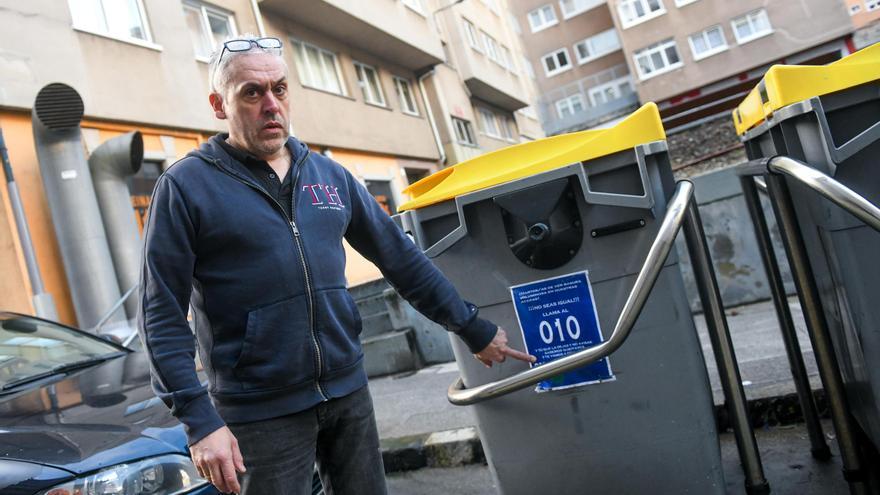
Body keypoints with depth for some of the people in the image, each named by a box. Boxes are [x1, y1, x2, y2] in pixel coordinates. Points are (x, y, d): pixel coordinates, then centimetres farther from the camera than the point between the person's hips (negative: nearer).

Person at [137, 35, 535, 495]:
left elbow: (401, 257, 11)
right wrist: (199, 420, -15)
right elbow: (162, 315, -7)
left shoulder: (330, 174, 7)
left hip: (348, 393, 5)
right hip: (260, 414, -4)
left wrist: (474, 330, 10)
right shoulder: (186, 186, -5)